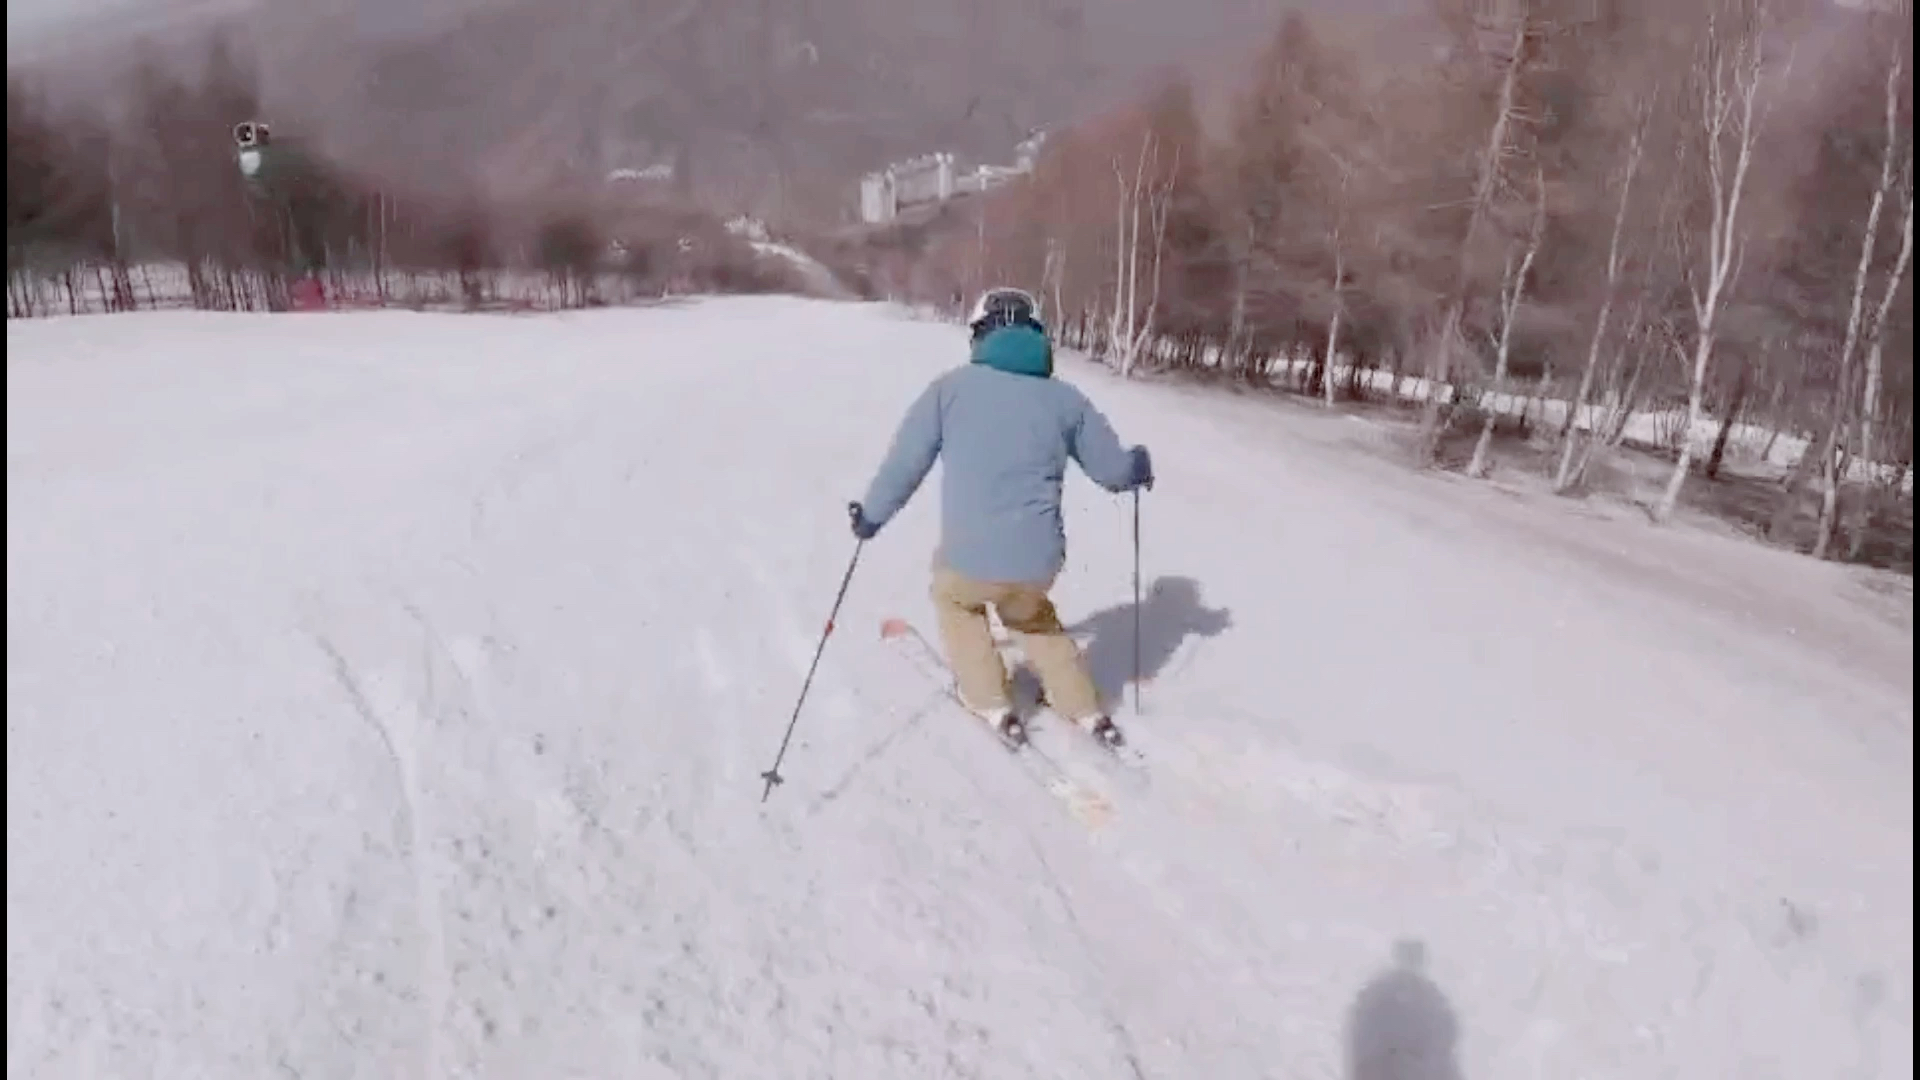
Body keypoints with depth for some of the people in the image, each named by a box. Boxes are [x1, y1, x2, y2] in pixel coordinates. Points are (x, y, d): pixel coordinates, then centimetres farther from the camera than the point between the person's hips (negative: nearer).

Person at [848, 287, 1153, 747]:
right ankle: (1087, 711, 35)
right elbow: (1113, 469, 13)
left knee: (954, 597, 33)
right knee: (1029, 613, 36)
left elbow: (905, 461, 1)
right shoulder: (1066, 398, 7)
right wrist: (1139, 466, 37)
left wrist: (872, 514, 18)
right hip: (1039, 561, 3)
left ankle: (991, 703, 31)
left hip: (969, 557, -2)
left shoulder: (953, 386, 1)